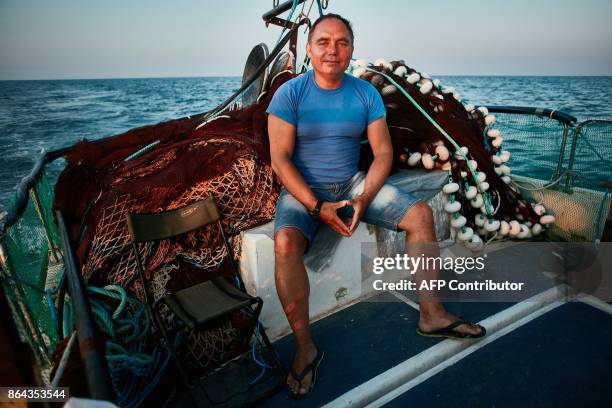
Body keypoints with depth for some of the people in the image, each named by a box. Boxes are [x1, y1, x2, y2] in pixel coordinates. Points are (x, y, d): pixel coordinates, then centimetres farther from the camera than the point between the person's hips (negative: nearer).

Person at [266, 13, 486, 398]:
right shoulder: (290, 93, -9)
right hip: (303, 190, -3)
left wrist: (363, 199, -17)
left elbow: (383, 152, -1)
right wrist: (317, 208, -22)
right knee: (286, 242, -33)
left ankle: (431, 313, 2)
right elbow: (280, 158, -14)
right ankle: (305, 348, -17)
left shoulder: (366, 93, 1)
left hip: (354, 183, 4)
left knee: (421, 213, -9)